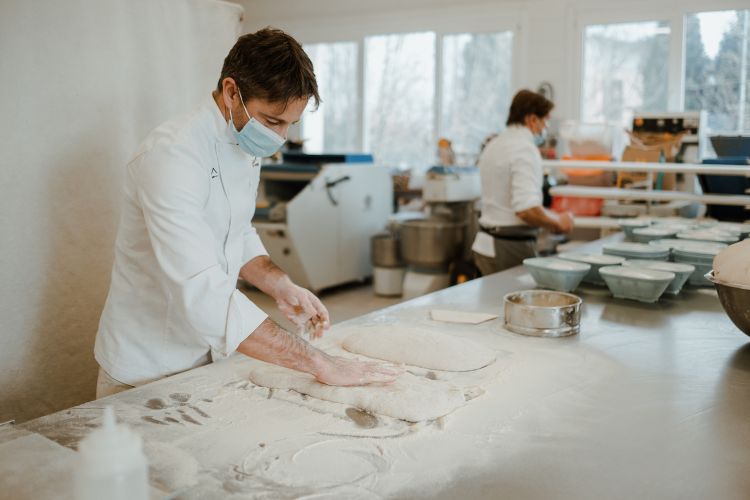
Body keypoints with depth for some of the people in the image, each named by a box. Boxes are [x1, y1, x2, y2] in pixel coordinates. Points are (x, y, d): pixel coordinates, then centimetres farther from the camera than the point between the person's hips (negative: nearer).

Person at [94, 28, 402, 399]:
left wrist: (281, 287, -7)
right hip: (148, 374, -7)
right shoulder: (172, 155, -28)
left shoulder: (247, 146, -1)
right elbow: (203, 292, -38)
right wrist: (319, 363, -37)